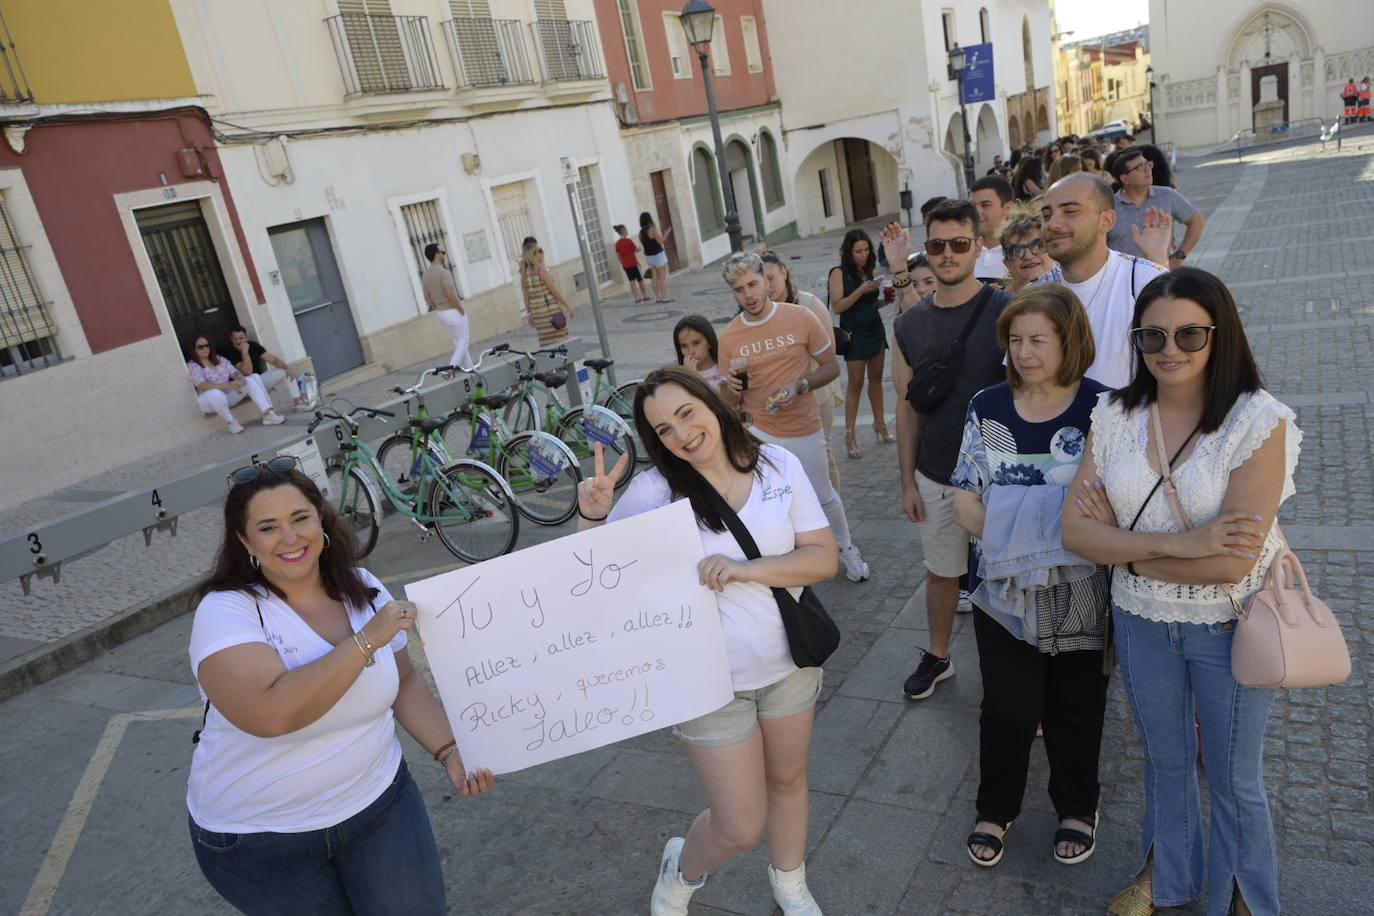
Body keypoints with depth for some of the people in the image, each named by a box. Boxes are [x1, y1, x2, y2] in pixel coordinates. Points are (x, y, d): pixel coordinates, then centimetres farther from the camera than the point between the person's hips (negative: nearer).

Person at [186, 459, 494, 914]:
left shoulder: (364, 589, -4)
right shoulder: (225, 611, -19)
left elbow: (405, 684, 6)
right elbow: (271, 713, -35)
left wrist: (450, 751, -7)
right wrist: (366, 640, -31)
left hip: (377, 802, 3)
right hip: (260, 840, -3)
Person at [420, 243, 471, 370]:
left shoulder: (425, 275, 5)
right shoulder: (444, 272, -20)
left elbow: (427, 298, 10)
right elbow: (451, 296, -26)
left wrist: (438, 309, 19)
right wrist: (462, 310, -13)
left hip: (440, 313, 8)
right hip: (453, 312, -8)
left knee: (458, 342, 18)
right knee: (463, 342, 1)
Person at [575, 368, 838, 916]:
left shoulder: (778, 466, -8)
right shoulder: (653, 491, -15)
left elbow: (824, 559, -10)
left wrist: (744, 569, -25)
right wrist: (592, 515, -27)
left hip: (789, 662, 3)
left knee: (788, 780, 24)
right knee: (741, 828, 5)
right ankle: (682, 870, 40)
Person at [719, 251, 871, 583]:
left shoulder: (800, 317, -10)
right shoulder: (728, 337, -6)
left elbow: (832, 367, -3)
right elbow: (730, 402, 3)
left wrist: (799, 386, -20)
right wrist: (732, 386, -21)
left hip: (804, 430, -1)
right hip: (757, 432, 1)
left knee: (824, 496, 15)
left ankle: (846, 549, 41)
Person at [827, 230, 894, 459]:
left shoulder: (868, 271, 8)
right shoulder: (839, 273, -10)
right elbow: (838, 306, -17)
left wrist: (885, 300, -1)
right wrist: (862, 290, -24)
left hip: (876, 330, 6)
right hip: (855, 334, -6)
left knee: (876, 378, 12)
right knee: (855, 384, -2)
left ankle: (880, 424, 23)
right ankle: (850, 434, 4)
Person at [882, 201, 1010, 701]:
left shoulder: (1008, 312, -12)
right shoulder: (909, 325, 0)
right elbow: (908, 406, 6)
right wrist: (908, 481, 6)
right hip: (935, 480, 3)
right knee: (941, 571, 19)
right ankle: (937, 657, 40)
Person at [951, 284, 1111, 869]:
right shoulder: (988, 409, -2)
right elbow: (966, 503, -1)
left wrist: (1059, 545, -19)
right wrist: (1012, 543, -16)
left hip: (1079, 596, -1)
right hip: (1003, 594, 2)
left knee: (1076, 709, 16)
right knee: (1007, 709, 14)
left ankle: (1077, 809, 41)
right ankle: (995, 808, 37)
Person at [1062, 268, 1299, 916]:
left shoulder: (1260, 421, -19)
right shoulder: (1114, 417, -7)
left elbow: (1233, 561, -26)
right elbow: (1076, 530, -12)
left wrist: (1122, 544, -18)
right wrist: (1177, 543, -25)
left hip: (1228, 626, -3)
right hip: (1140, 620, 4)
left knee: (1234, 779, 16)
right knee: (1165, 761, 24)